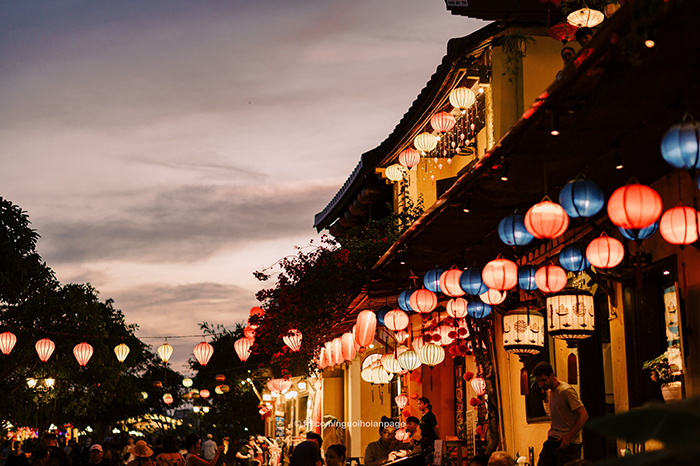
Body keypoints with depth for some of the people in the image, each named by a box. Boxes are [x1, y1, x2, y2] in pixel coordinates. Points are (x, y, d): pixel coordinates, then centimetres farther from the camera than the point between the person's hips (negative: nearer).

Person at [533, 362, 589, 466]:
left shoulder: (566, 391, -12)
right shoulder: (550, 391, 15)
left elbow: (584, 415, -16)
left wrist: (569, 437, -17)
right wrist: (552, 430, 10)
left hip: (568, 444, -8)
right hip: (552, 441, 8)